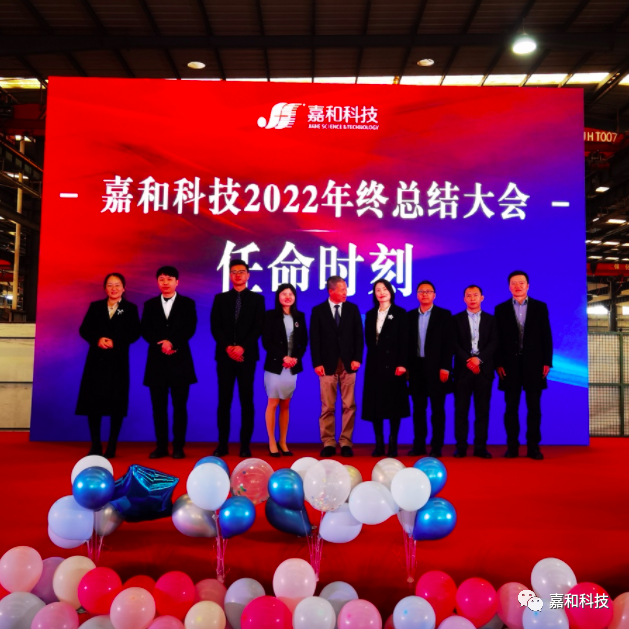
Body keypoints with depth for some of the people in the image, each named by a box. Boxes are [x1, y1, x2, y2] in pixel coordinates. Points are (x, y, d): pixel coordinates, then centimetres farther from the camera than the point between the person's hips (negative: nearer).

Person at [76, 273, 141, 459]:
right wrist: (97, 340, -15)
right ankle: (95, 446, 11)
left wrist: (115, 342, -18)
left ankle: (112, 447, 9)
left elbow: (135, 333, -4)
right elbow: (84, 330, 4)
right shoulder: (95, 307, 12)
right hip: (96, 360, 2)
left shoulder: (130, 309, 6)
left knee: (116, 403, 0)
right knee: (93, 402, 1)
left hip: (118, 361, -2)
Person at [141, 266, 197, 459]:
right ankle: (161, 446, 11)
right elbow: (145, 331, 3)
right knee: (159, 406, 4)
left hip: (180, 360, -2)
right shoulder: (150, 304, 13)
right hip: (157, 360, 2)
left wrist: (172, 342, -17)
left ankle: (178, 447, 6)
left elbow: (190, 329, -4)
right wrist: (161, 344, -13)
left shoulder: (187, 303, 7)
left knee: (179, 405, 0)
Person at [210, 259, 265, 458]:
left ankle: (245, 445, 5)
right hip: (225, 355, 1)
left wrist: (242, 347, -14)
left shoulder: (257, 299, 7)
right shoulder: (220, 298, 12)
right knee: (224, 400, 2)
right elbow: (215, 327, 3)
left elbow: (258, 328, -2)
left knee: (246, 400, 1)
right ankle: (222, 444, 7)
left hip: (247, 355, -1)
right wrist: (228, 347, -11)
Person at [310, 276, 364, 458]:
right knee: (327, 407, 1)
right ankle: (328, 443, 9)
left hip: (348, 364, 1)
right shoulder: (318, 311, 4)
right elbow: (314, 339, 0)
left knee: (349, 406, 2)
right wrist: (317, 363, -7)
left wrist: (357, 359, -4)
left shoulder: (353, 308, 8)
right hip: (327, 364, -1)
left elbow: (358, 335, 6)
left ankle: (346, 443, 9)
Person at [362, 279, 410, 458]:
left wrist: (402, 363, -14)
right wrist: (374, 355, -2)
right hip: (374, 364, 4)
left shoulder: (400, 313, 1)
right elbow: (368, 340, 12)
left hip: (393, 364, -4)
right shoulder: (370, 315, 13)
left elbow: (404, 340, -6)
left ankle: (393, 445, 6)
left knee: (394, 404, -1)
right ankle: (379, 445, 9)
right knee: (375, 404, 2)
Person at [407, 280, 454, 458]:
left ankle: (437, 447, 6)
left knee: (437, 408, 2)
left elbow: (449, 343, -4)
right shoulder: (410, 315, 11)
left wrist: (445, 367, -11)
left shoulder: (444, 315, 1)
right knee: (418, 408, 7)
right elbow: (407, 342, 9)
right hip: (416, 368, 3)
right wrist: (406, 365, 2)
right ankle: (419, 445, 13)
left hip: (436, 368, -3)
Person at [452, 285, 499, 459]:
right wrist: (468, 361, -13)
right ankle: (461, 447, 4)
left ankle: (481, 447, 7)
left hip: (484, 369, 1)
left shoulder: (490, 319, 11)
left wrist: (479, 359, -13)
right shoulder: (456, 319, 9)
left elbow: (494, 343, 1)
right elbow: (455, 344, 0)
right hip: (463, 369, -1)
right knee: (461, 410, -1)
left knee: (482, 410, 1)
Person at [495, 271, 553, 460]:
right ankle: (512, 446, 9)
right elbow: (498, 338, 3)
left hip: (533, 363, 0)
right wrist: (498, 363, -4)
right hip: (510, 364, 0)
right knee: (511, 407, 3)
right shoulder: (501, 309, 6)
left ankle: (533, 447, 10)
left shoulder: (540, 307, 7)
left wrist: (547, 362, -3)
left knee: (534, 407, 3)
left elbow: (546, 336, 4)